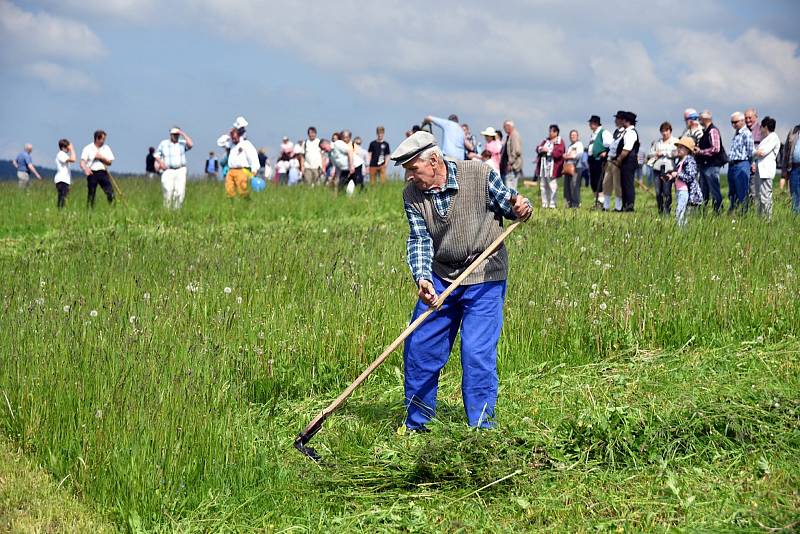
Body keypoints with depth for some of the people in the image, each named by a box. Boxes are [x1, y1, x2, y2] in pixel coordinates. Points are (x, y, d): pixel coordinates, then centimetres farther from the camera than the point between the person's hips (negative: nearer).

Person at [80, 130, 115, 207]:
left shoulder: (106, 148, 12)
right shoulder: (88, 148, 3)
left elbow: (109, 162, 10)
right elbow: (82, 163, -6)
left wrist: (101, 158, -7)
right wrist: (85, 169, -28)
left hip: (103, 172, 2)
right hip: (92, 173, -2)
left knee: (110, 193, -9)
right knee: (91, 194, 0)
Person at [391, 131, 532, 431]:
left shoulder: (480, 175, -14)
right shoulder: (412, 195, -4)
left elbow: (508, 204, -2)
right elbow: (419, 240, -11)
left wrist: (520, 208, -27)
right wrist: (422, 279, -28)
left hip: (484, 279, -4)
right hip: (439, 279, 4)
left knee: (477, 353, -10)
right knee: (418, 348, 5)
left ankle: (482, 426, 1)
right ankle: (416, 424, 21)